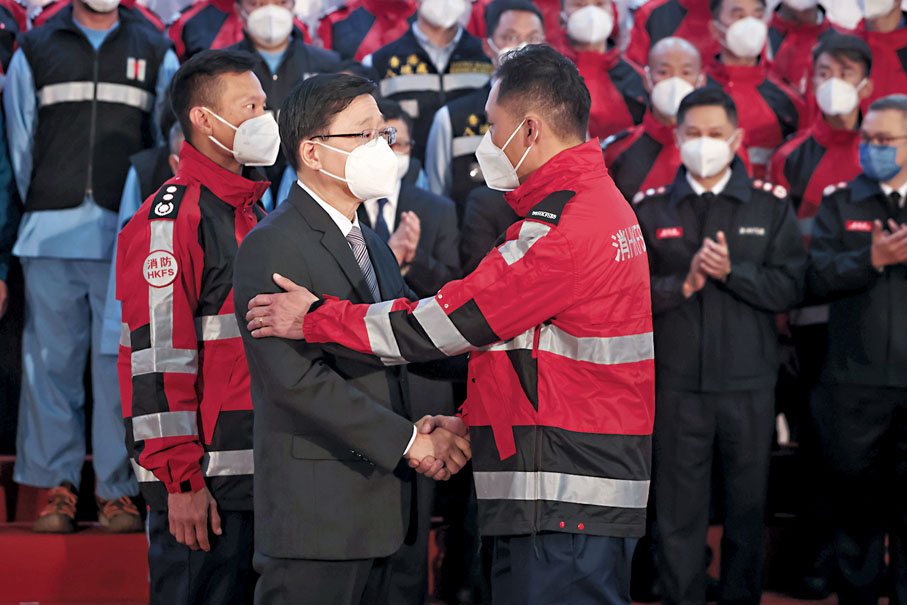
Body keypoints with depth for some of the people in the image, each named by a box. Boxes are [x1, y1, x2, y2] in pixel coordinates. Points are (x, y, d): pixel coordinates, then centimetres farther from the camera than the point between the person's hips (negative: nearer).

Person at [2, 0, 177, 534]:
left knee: (122, 364, -2)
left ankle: (118, 489, 5)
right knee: (51, 360, 0)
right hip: (51, 240, 0)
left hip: (127, 241, 0)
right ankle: (58, 485, 8)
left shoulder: (156, 53, 12)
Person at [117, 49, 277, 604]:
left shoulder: (254, 214, 18)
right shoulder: (170, 218, -11)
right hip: (204, 481, -9)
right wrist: (182, 479, -19)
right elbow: (156, 355, -17)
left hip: (262, 474, 9)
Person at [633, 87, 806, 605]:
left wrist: (732, 271, -14)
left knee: (748, 507, 7)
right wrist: (683, 284, -13)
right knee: (679, 509, 2)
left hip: (750, 382, 0)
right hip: (677, 383, 0)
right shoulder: (650, 208, 6)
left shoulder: (771, 205, 5)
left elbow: (791, 287, -2)